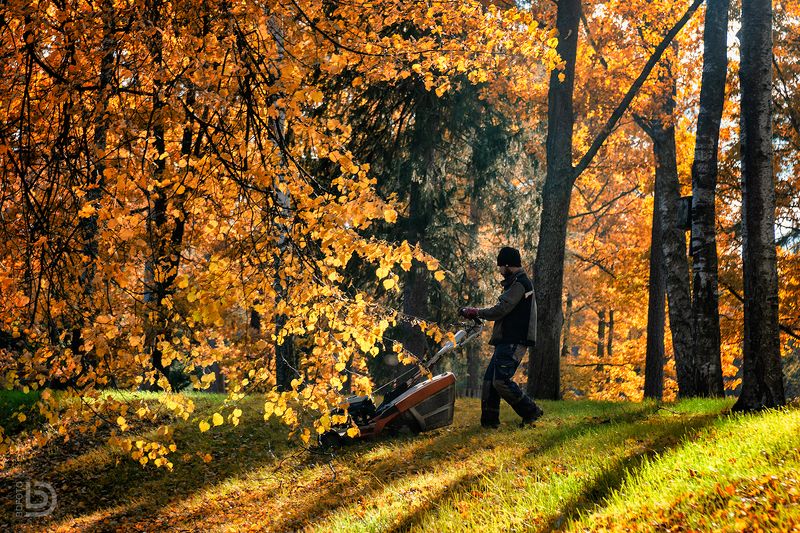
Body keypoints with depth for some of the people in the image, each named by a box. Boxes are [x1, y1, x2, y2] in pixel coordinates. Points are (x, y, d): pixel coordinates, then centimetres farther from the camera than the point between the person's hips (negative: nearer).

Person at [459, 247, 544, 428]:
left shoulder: (520, 284, -11)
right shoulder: (517, 282, 23)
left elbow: (501, 309, -18)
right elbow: (504, 310, 21)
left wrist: (476, 312, -5)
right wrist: (477, 313, 11)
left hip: (513, 342, -11)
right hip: (507, 341, 11)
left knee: (501, 381, -16)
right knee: (490, 379, 7)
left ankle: (531, 411, -8)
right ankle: (489, 420, 9)